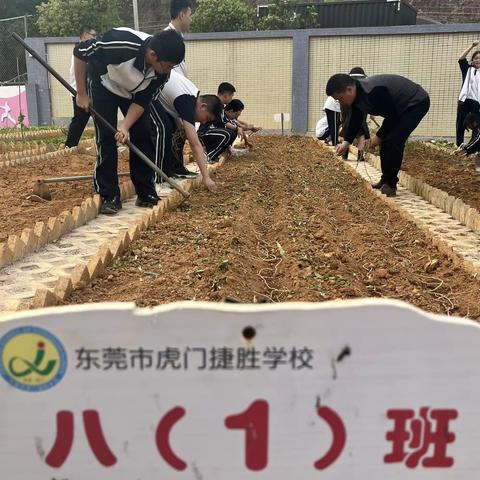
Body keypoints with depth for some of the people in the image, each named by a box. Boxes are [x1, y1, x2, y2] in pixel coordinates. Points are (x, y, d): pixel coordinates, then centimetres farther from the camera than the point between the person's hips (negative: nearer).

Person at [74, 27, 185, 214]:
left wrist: (125, 127, -26)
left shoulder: (162, 72, -24)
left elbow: (142, 101, -14)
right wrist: (81, 94, -19)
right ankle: (109, 197, -3)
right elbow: (80, 52, -26)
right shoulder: (123, 43, -39)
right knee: (106, 139, -11)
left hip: (134, 92, 4)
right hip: (104, 85, -4)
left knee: (143, 137, -4)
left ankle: (146, 194, 6)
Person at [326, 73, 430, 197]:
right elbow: (355, 121, 5)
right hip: (400, 107, 10)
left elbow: (392, 116, -27)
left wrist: (379, 136, -16)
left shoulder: (374, 91, -36)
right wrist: (346, 142, -6)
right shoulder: (356, 95, -6)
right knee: (386, 141, 8)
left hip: (417, 103, -10)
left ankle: (390, 184, -11)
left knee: (394, 140, -19)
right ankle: (386, 180, 18)